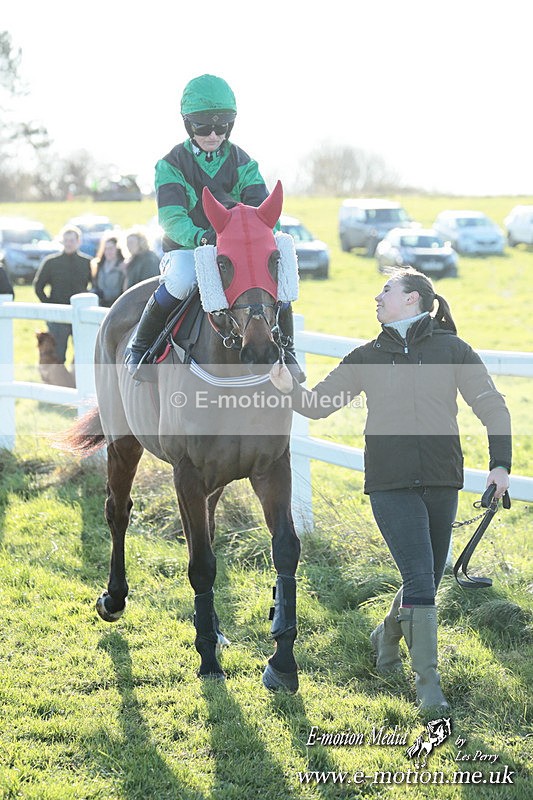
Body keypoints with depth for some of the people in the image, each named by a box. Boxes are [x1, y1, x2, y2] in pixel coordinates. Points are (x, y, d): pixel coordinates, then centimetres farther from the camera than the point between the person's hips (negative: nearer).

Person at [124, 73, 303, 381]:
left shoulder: (243, 163, 4)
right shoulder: (172, 165, -4)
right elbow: (171, 218, -19)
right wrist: (200, 237, -41)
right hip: (185, 249, -3)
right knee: (182, 278, -38)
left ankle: (285, 352, 0)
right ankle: (140, 347, -17)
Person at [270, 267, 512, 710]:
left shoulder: (452, 350, 3)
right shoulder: (368, 356, 7)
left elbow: (492, 406, 2)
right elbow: (319, 404, 6)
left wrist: (500, 463, -9)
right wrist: (290, 387, -15)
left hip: (441, 482, 1)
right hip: (390, 485, -1)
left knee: (428, 581, 13)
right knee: (420, 579, -12)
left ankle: (388, 635, 42)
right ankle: (428, 682, -5)